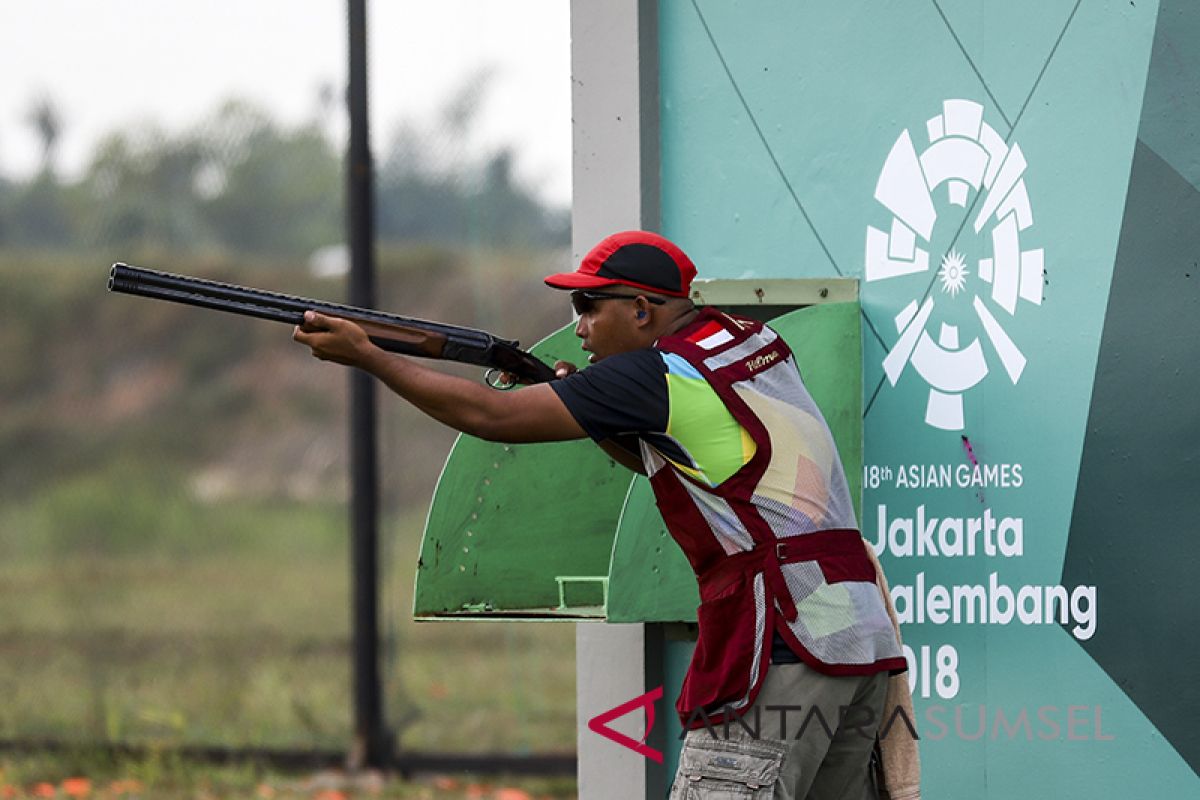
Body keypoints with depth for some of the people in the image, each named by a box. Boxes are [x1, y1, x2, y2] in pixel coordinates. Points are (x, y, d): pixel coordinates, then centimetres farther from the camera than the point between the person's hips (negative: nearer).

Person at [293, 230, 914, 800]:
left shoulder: (660, 374, -7)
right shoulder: (755, 342, 16)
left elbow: (491, 416, -4)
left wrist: (363, 353, 3)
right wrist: (587, 411, 15)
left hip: (784, 645, -9)